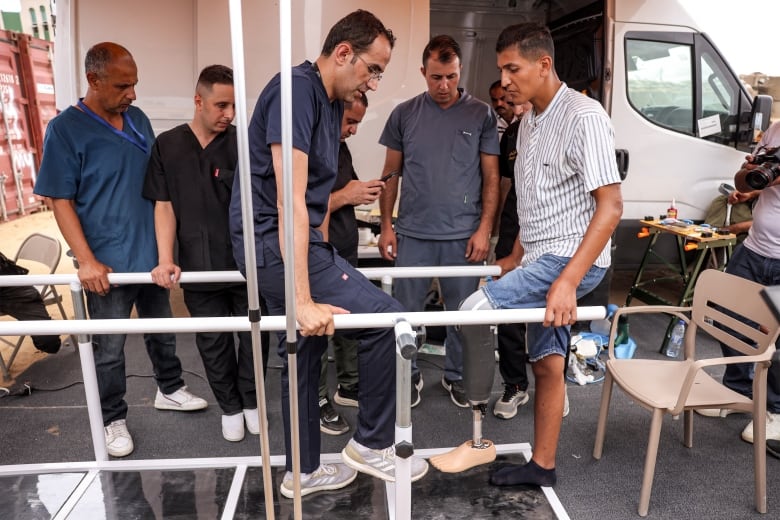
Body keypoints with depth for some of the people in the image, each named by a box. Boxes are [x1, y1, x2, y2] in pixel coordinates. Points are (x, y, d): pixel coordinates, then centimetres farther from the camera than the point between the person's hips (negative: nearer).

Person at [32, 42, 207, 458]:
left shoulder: (138, 119, 6)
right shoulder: (65, 129, -10)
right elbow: (60, 200, -11)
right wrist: (86, 260, -18)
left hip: (152, 253, 5)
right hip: (107, 263, -5)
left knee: (162, 330, 20)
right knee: (109, 348, 8)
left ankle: (170, 389, 41)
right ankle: (113, 420, 26)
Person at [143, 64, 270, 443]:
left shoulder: (243, 144, -2)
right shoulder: (167, 146, 2)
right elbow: (164, 206, 2)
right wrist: (165, 260, -8)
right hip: (199, 267, 1)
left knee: (254, 335, 10)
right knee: (213, 343, 12)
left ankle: (251, 401, 33)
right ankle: (230, 407, 33)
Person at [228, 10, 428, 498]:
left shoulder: (332, 102, 13)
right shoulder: (295, 90, -18)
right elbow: (289, 201, -26)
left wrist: (323, 258, 21)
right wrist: (304, 300, -28)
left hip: (294, 242, 10)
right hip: (272, 241, -10)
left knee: (306, 353, 16)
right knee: (387, 319, -11)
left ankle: (304, 471, 33)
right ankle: (371, 443, 8)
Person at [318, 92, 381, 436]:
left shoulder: (342, 149, 11)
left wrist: (364, 193, -1)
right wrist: (345, 196, -22)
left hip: (346, 253, 8)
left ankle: (349, 385, 33)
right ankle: (316, 401, 18)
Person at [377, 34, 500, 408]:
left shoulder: (481, 114, 1)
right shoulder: (404, 114, 4)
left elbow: (491, 177, 2)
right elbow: (391, 174, 8)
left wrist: (484, 229, -6)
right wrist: (386, 226, 3)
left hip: (463, 235, 0)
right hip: (412, 233, 1)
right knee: (407, 310, 8)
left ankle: (457, 375, 29)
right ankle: (408, 374, 27)